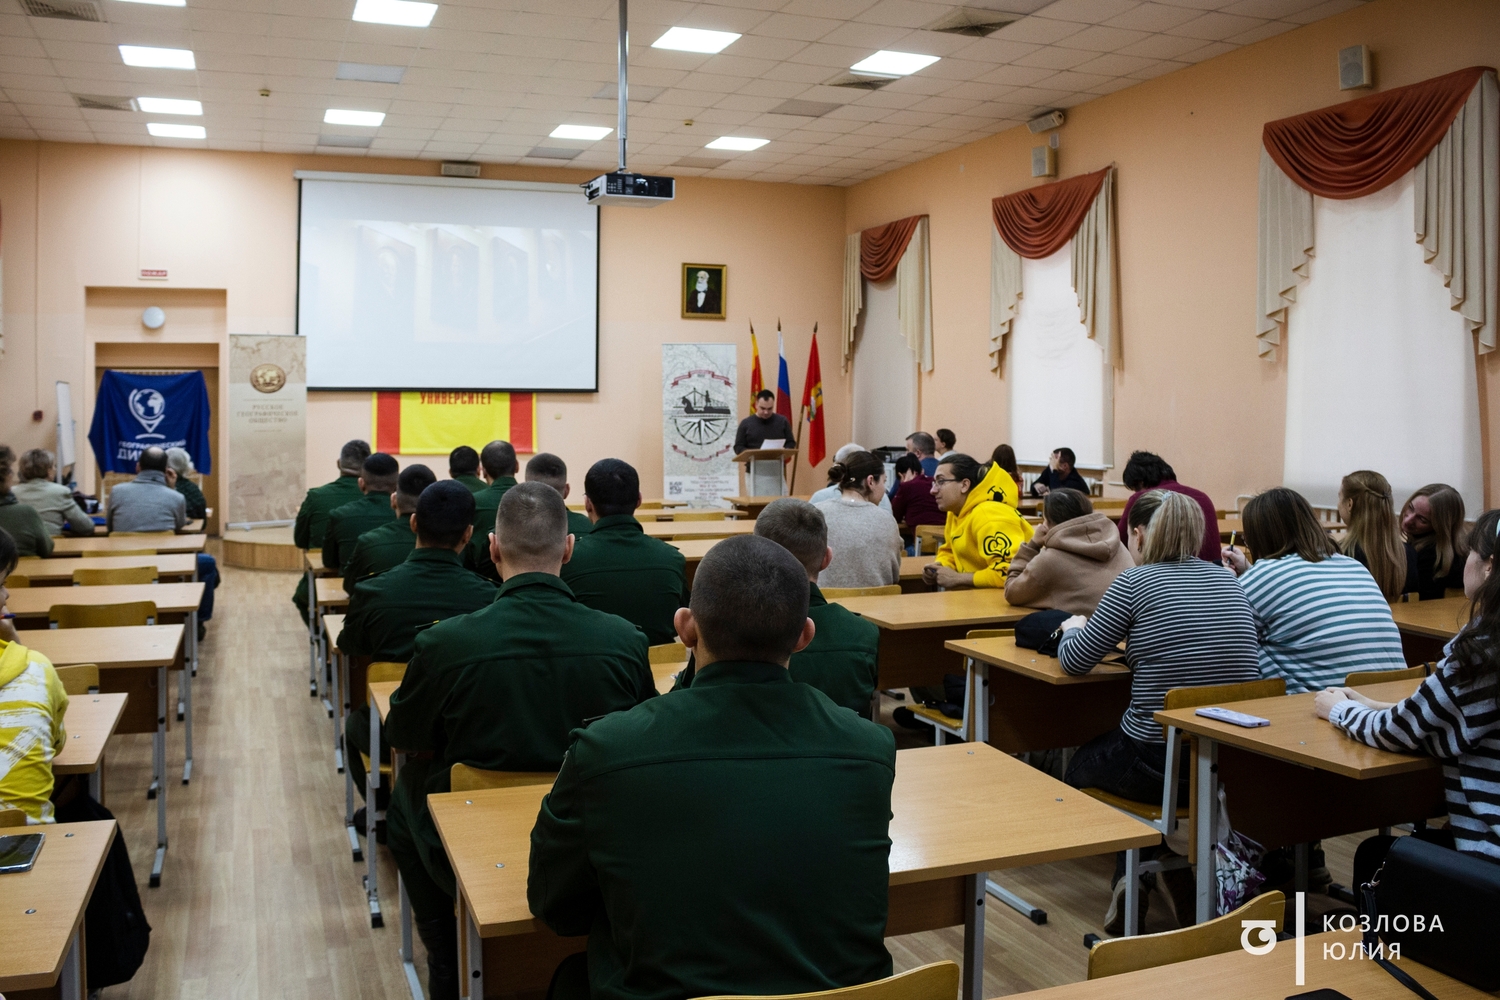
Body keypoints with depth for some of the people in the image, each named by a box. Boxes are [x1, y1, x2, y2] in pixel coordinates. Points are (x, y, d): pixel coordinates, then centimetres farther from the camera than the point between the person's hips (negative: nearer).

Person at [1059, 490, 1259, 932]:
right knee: (1106, 752, 32)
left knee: (1080, 767, 27)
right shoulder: (1228, 582, 6)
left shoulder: (1135, 582, -11)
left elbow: (1074, 661, -4)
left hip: (1162, 764, -5)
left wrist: (1074, 628, 16)